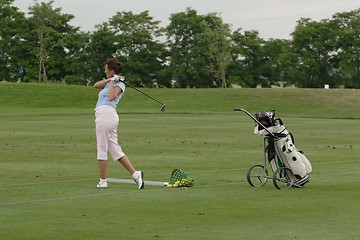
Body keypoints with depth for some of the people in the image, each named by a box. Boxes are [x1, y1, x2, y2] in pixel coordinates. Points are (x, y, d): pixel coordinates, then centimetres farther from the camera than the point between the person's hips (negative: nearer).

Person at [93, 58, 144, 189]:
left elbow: (111, 97, -16)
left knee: (102, 149, -4)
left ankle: (102, 181, 0)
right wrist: (109, 80, 1)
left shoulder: (120, 84, 1)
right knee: (115, 149, 4)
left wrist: (112, 81, -7)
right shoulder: (109, 83, 26)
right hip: (108, 116, 9)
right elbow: (96, 85, 12)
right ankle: (135, 174, 0)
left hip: (106, 114, -9)